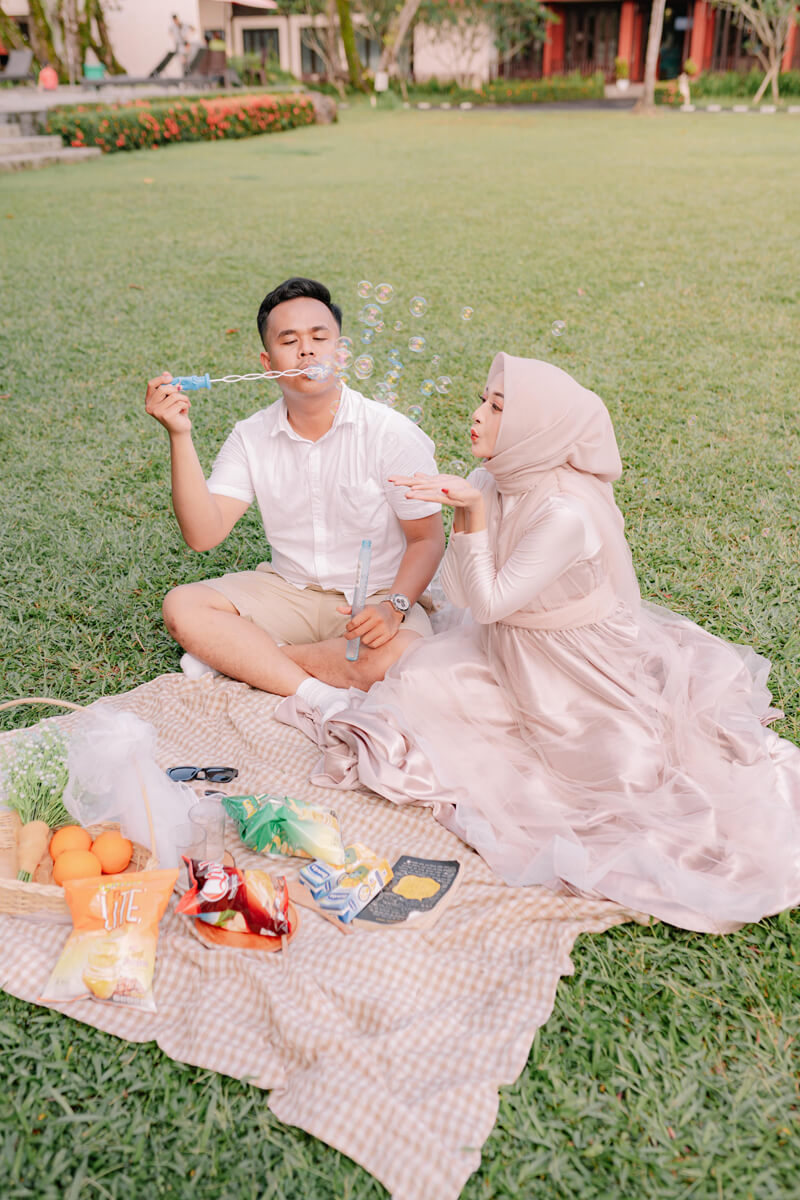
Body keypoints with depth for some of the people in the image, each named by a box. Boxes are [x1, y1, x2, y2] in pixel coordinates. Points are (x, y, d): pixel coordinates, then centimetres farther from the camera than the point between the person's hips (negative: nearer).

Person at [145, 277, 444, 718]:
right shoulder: (251, 438, -1)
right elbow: (203, 534, -11)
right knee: (182, 606, -18)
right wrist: (180, 435, -19)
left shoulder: (391, 433, -11)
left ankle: (237, 654, -16)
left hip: (372, 599, -3)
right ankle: (319, 694, -23)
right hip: (287, 590, 3)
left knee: (401, 655, -35)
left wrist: (393, 605, -25)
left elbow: (427, 538, -7)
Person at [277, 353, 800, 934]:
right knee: (420, 683, -12)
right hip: (510, 653, 6)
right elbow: (464, 594, 0)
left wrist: (473, 513, -32)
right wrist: (462, 508, -10)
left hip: (582, 670, -6)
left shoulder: (568, 514, -29)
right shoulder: (492, 483, -6)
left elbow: (489, 603, -26)